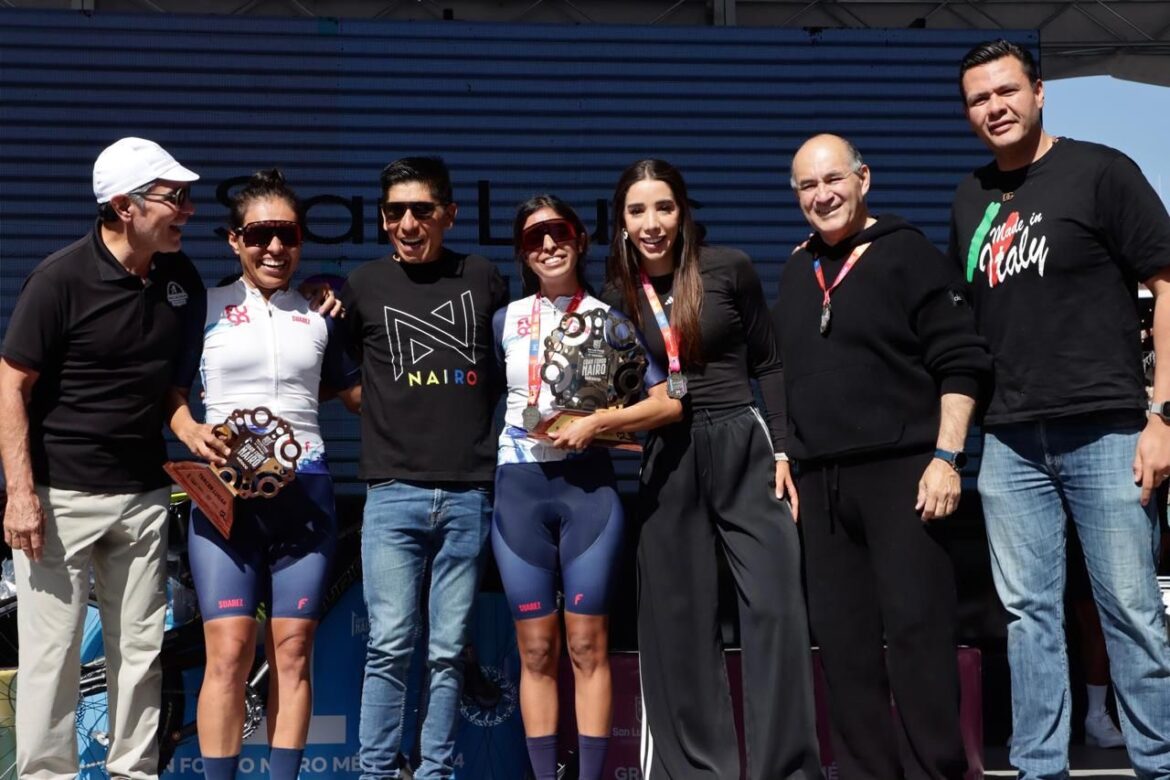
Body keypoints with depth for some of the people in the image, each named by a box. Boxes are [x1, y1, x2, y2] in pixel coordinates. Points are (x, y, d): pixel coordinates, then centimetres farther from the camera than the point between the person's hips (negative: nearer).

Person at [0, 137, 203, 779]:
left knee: (140, 648, 10)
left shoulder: (181, 276, 4)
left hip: (144, 496, 5)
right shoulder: (62, 278, -12)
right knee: (52, 651, 1)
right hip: (60, 495, -5)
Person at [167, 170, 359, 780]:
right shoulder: (205, 309, 5)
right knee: (229, 650, -9)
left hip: (305, 493, 2)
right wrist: (191, 432, -14)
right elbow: (169, 391, 5)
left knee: (293, 651, 3)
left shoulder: (320, 315, 13)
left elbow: (355, 392, 19)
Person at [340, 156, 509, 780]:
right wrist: (384, 412, 4)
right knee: (390, 647, -3)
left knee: (447, 652, 5)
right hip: (394, 493, -1)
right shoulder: (363, 285, 6)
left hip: (469, 493, 1)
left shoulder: (483, 279, 9)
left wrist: (477, 420, 9)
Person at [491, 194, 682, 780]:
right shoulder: (505, 320, 9)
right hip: (519, 488, 2)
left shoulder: (610, 320, 4)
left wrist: (596, 422, -13)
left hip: (588, 484, -2)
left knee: (587, 644, 1)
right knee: (536, 649, 4)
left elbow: (669, 404, -2)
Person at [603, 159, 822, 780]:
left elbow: (767, 364, 5)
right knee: (678, 621, 4)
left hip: (742, 449, -2)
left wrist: (782, 450, -1)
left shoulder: (729, 269, 1)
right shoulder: (617, 296, 7)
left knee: (776, 607, -8)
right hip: (666, 464, 2)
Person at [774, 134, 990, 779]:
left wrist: (946, 457, -14)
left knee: (918, 631, -7)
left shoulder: (907, 253, 0)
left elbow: (961, 362, -6)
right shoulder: (796, 273, 17)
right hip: (819, 484, 6)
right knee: (843, 642, 7)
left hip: (901, 473, -6)